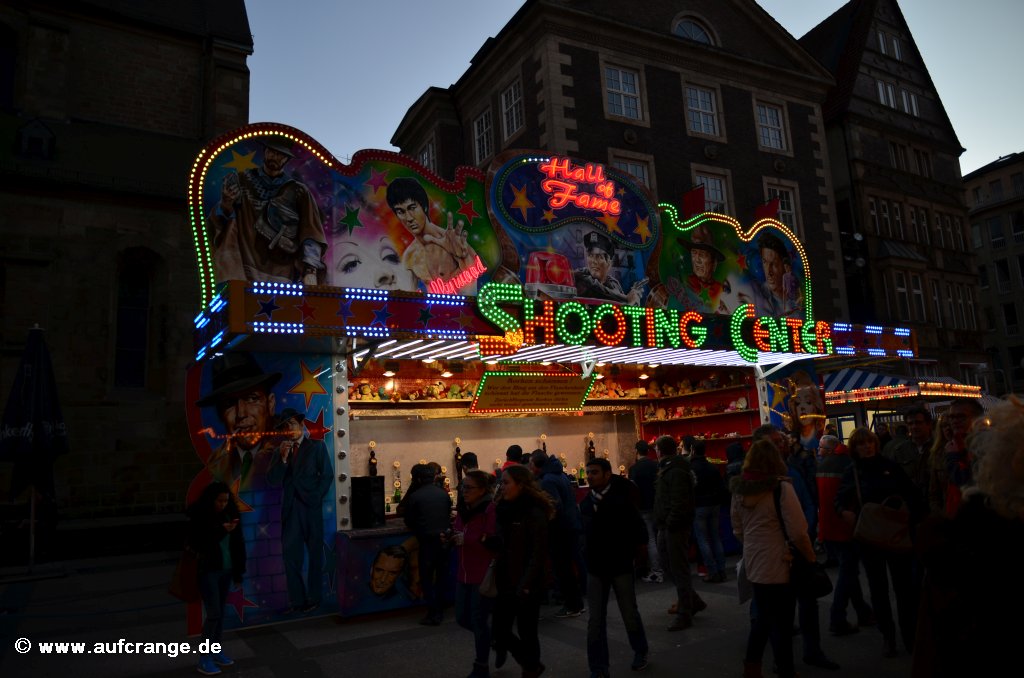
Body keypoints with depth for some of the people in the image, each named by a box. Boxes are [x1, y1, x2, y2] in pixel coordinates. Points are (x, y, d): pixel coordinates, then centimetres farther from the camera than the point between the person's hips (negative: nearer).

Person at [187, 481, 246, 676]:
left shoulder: (229, 515, 0)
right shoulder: (198, 517, -12)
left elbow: (237, 544, 4)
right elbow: (198, 544, -17)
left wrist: (238, 572, 5)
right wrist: (221, 531, -25)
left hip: (226, 570, 4)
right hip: (208, 571, -4)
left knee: (221, 612, 11)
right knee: (213, 613, -5)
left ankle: (216, 651, 25)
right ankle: (204, 659, 7)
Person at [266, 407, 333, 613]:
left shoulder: (317, 446, 3)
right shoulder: (281, 450, 11)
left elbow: (327, 475, -2)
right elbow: (273, 481, 1)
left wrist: (316, 498, -10)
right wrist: (283, 458, -10)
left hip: (311, 508, -3)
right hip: (290, 509, 3)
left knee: (315, 554, 4)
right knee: (290, 555, 3)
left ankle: (313, 599, 12)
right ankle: (297, 600, 12)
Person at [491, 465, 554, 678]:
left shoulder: (535, 512, -15)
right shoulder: (504, 509, 6)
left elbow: (539, 554, -16)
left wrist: (525, 585, -19)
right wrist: (495, 575, 4)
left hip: (526, 585, -7)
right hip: (505, 582, 7)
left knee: (526, 632, 6)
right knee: (499, 630, 9)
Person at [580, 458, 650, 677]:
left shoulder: (622, 500, -16)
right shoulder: (586, 502, -1)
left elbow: (639, 533, -14)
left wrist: (625, 551, -10)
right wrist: (590, 555, 4)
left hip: (621, 566, -3)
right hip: (595, 568, 4)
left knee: (629, 613, 13)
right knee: (596, 620, 4)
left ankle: (640, 652, 39)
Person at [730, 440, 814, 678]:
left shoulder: (739, 489, 3)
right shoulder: (781, 487, -15)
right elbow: (798, 532, -16)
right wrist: (811, 558, -2)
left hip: (754, 563, 6)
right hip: (778, 565, -6)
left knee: (763, 616, 20)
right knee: (781, 622, 6)